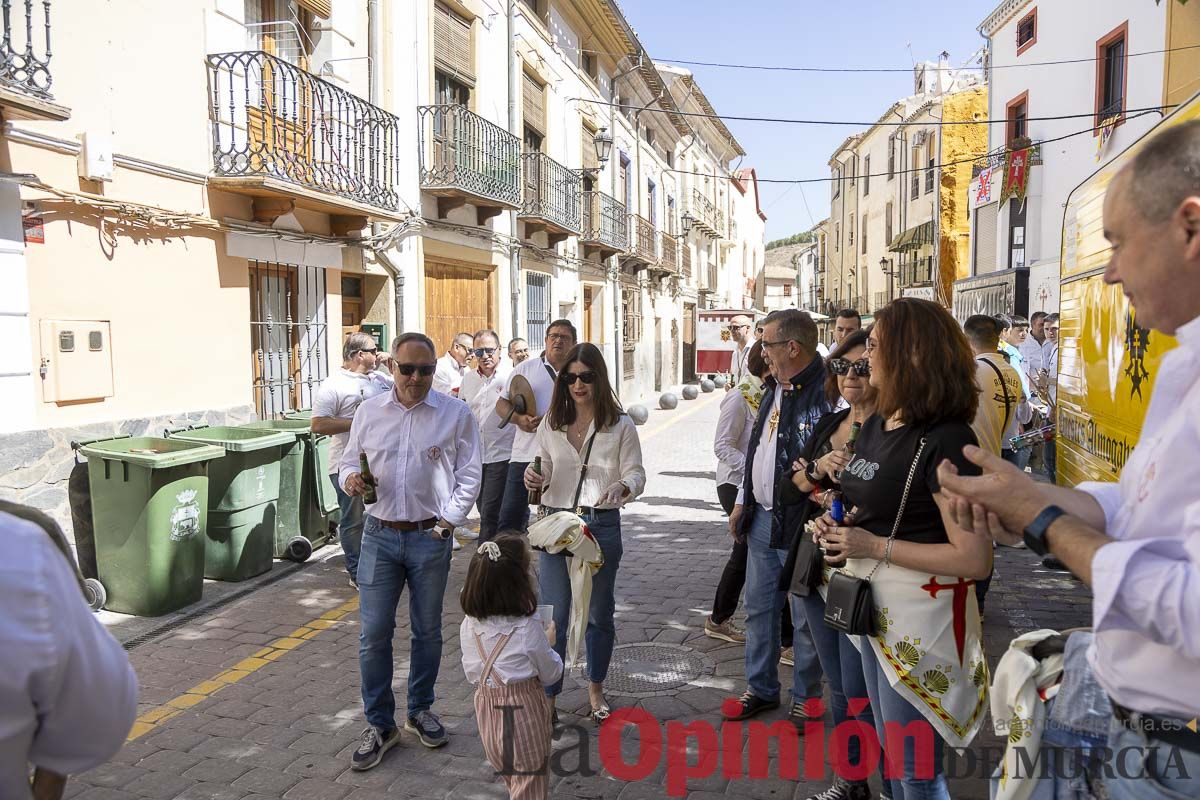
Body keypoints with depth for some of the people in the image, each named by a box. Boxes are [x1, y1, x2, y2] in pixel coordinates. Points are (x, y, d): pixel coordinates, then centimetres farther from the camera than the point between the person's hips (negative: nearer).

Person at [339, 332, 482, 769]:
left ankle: (420, 711, 31)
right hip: (379, 536, 1)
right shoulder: (369, 411, 4)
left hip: (430, 537, -1)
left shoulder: (456, 414, -3)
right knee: (374, 633, 2)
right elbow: (348, 460, 13)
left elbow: (469, 475, 0)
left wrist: (449, 520, -9)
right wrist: (350, 479, -10)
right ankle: (380, 725, 17)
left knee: (427, 631, 11)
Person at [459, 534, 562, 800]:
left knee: (510, 776, 26)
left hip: (487, 711, 6)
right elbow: (550, 675, -9)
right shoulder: (528, 629, -24)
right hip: (523, 714, -5)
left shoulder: (469, 625, -9)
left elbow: (471, 674, 3)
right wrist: (548, 643, 7)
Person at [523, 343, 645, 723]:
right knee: (553, 616, 3)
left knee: (599, 614, 14)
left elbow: (636, 473, -5)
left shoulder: (620, 425, -3)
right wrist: (534, 477, -15)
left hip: (602, 525, -1)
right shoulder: (551, 424, 3)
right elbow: (545, 474, 8)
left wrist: (623, 486, -27)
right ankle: (547, 695, 17)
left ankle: (595, 689, 34)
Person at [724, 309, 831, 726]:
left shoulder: (826, 393, -17)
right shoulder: (774, 392, 12)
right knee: (759, 608, 17)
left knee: (805, 617, 7)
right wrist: (742, 502, 21)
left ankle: (806, 698, 25)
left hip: (800, 524, -8)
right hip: (761, 519, 8)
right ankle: (761, 688, 33)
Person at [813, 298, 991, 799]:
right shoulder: (876, 424, 6)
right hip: (874, 605, 9)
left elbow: (976, 559, -24)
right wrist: (839, 526, 2)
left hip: (920, 614, -9)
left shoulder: (943, 440, -21)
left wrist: (875, 547, -22)